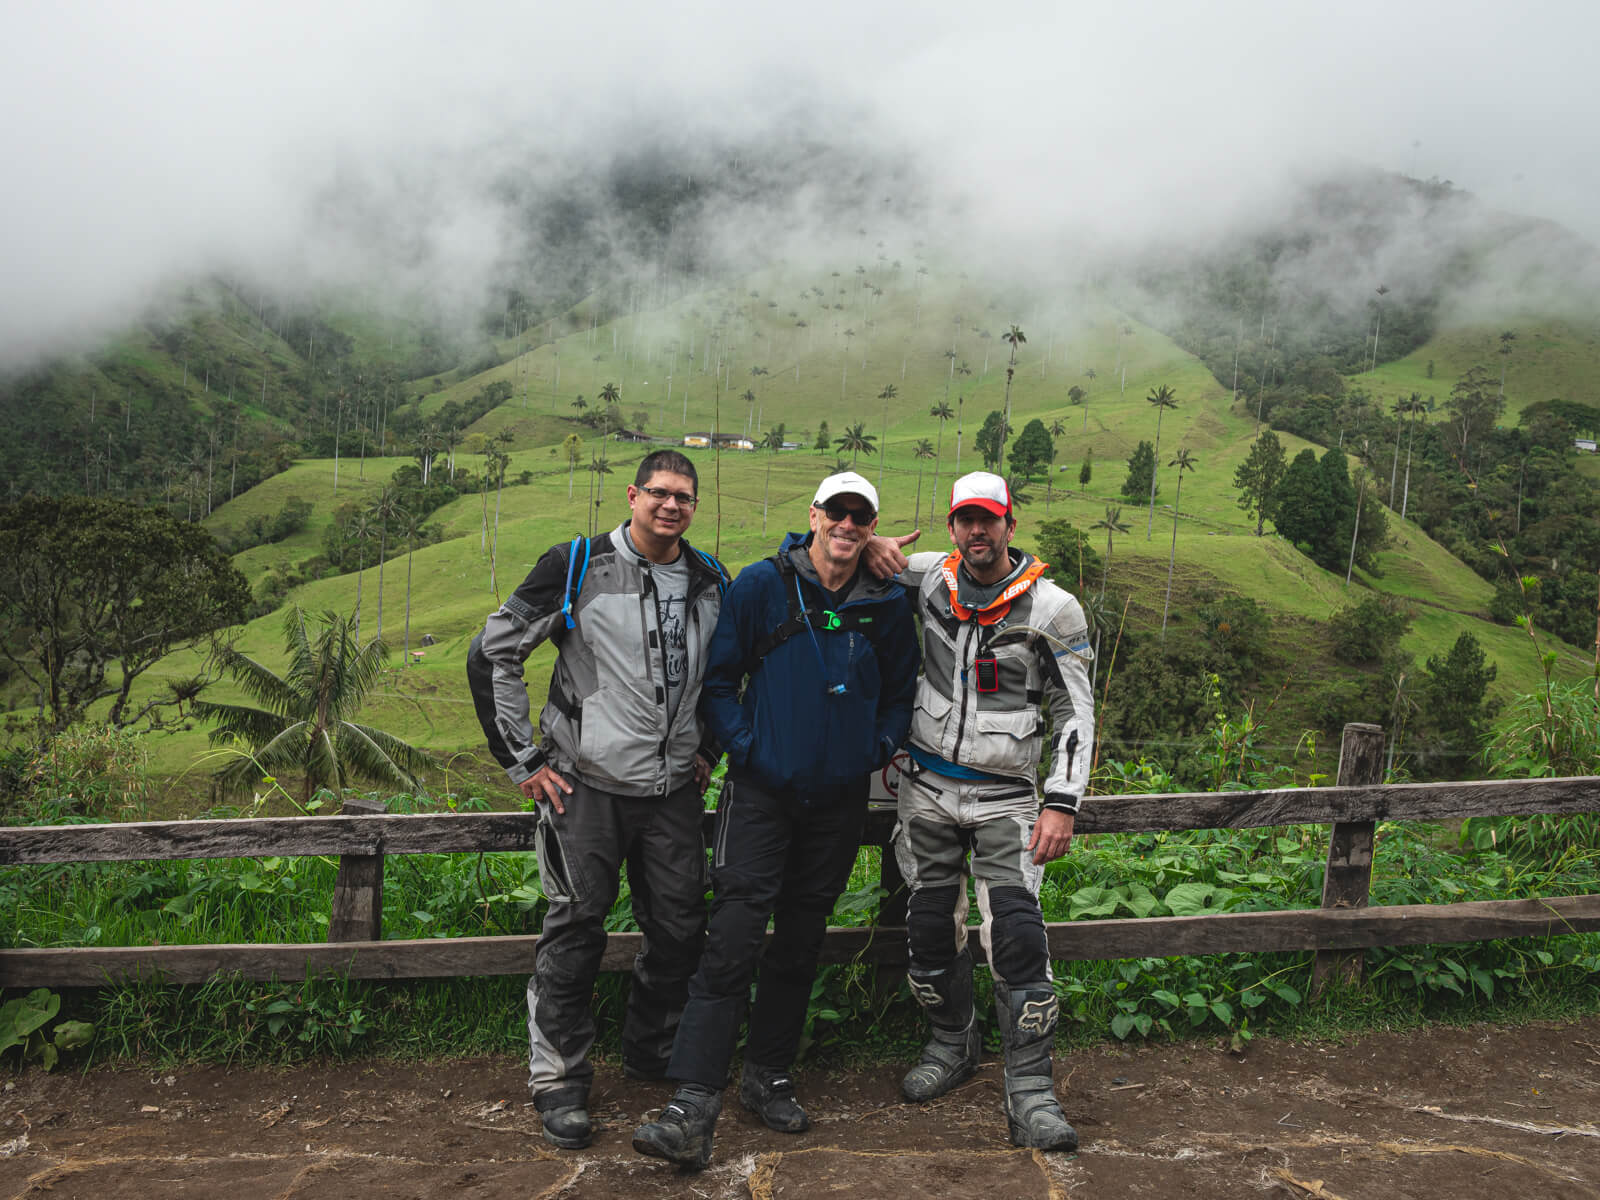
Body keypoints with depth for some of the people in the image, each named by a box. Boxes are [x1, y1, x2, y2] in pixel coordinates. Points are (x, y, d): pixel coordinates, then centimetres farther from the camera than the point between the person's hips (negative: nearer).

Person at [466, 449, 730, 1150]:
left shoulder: (711, 584, 7)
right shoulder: (576, 567, -8)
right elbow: (491, 657, -5)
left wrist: (708, 751, 15)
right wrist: (522, 760, -6)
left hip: (675, 790, 5)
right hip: (589, 785, -4)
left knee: (680, 930, 10)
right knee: (576, 932, 2)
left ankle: (651, 1053, 34)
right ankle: (560, 1081, 20)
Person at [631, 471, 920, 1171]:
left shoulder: (888, 605, 4)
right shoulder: (761, 585, -4)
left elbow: (901, 689, 18)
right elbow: (718, 679, 1)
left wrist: (879, 747, 5)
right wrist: (745, 746, -7)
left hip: (838, 799, 3)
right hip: (762, 791, -3)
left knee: (799, 946, 13)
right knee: (733, 942, -10)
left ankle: (767, 1078, 29)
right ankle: (692, 1109, -8)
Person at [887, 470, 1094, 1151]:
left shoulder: (1052, 609, -7)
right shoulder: (929, 578, 1)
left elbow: (1076, 713, -4)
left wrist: (1062, 804, -11)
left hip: (1004, 797, -3)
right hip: (927, 788, 3)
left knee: (1018, 936, -12)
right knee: (931, 929, 11)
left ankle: (1030, 1095, -1)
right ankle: (951, 1045, 35)